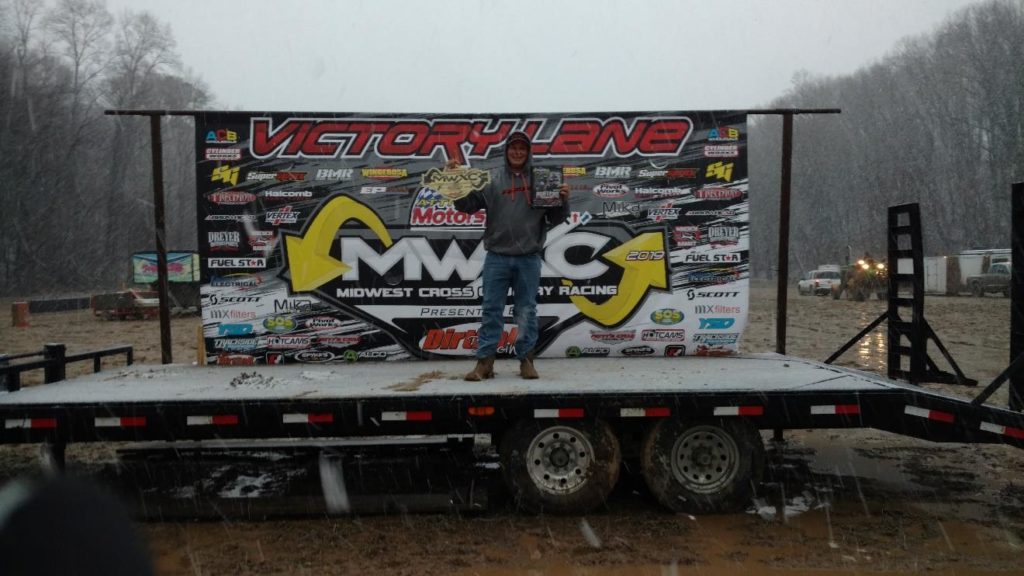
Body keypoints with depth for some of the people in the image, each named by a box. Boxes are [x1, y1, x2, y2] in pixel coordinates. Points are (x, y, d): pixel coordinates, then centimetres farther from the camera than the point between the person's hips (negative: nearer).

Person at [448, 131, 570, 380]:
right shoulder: (491, 179, 5)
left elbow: (554, 218, 7)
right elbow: (466, 205, -1)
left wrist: (564, 201, -12)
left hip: (528, 258, 0)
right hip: (497, 257, 0)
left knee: (527, 311, 6)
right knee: (491, 310, 3)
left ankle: (526, 360, 15)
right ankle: (485, 361, 8)